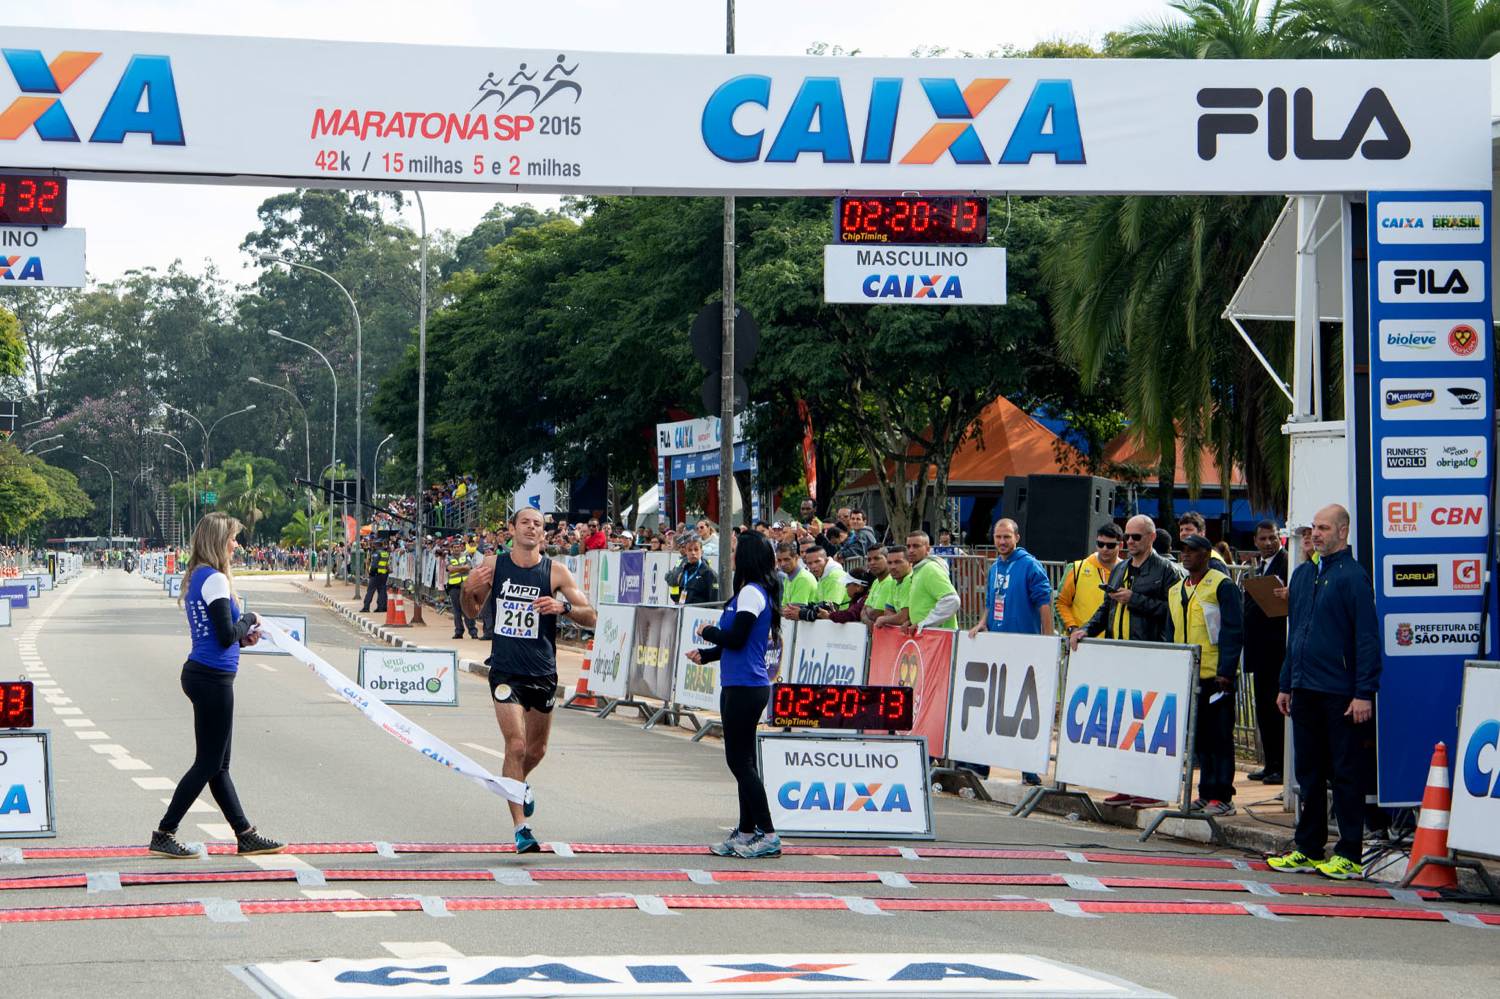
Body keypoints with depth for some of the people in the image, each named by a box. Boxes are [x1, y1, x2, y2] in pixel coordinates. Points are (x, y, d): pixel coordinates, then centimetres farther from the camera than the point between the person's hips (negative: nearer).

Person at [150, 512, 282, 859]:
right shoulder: (215, 579, -15)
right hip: (213, 677, -10)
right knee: (208, 764, -2)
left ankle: (245, 836, 20)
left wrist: (242, 636, 7)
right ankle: (164, 835, 2)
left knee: (218, 765, 13)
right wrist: (250, 620, -2)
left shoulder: (196, 577, 13)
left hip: (200, 673, 10)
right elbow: (227, 636, -20)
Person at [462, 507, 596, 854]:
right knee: (516, 746, -14)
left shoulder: (555, 571, -4)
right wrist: (468, 591, -11)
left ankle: (519, 783, 50)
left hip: (543, 673, 2)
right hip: (506, 671, -2)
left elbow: (590, 618, -6)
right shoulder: (493, 565, -1)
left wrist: (564, 607, -26)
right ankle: (521, 828, -11)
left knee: (537, 750, 16)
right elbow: (472, 612, 11)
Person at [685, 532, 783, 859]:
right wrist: (706, 654, 24)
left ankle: (768, 835, -8)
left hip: (745, 688, -10)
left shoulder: (751, 592, -14)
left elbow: (736, 638, -20)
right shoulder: (759, 592, 15)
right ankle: (746, 832, 18)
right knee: (741, 760, 13)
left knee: (740, 761, -8)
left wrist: (708, 632, -2)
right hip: (740, 685, 10)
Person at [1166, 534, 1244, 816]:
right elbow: (1171, 633, 21)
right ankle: (1206, 793, 16)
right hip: (1187, 677, 7)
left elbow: (1233, 631, -10)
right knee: (1198, 738, 10)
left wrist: (1226, 672, -16)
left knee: (1219, 737, -4)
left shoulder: (1222, 586, -6)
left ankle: (1222, 796, -3)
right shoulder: (1176, 591, 15)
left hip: (1216, 676, -7)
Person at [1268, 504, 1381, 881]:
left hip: (1340, 694, -7)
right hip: (1305, 691, 7)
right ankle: (1308, 849, 18)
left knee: (1344, 773, -2)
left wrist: (1364, 693, -17)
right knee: (1308, 772, 11)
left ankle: (1350, 856, 2)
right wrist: (1285, 684, 18)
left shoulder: (1353, 576, -9)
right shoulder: (1303, 574, 15)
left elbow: (1367, 638, -12)